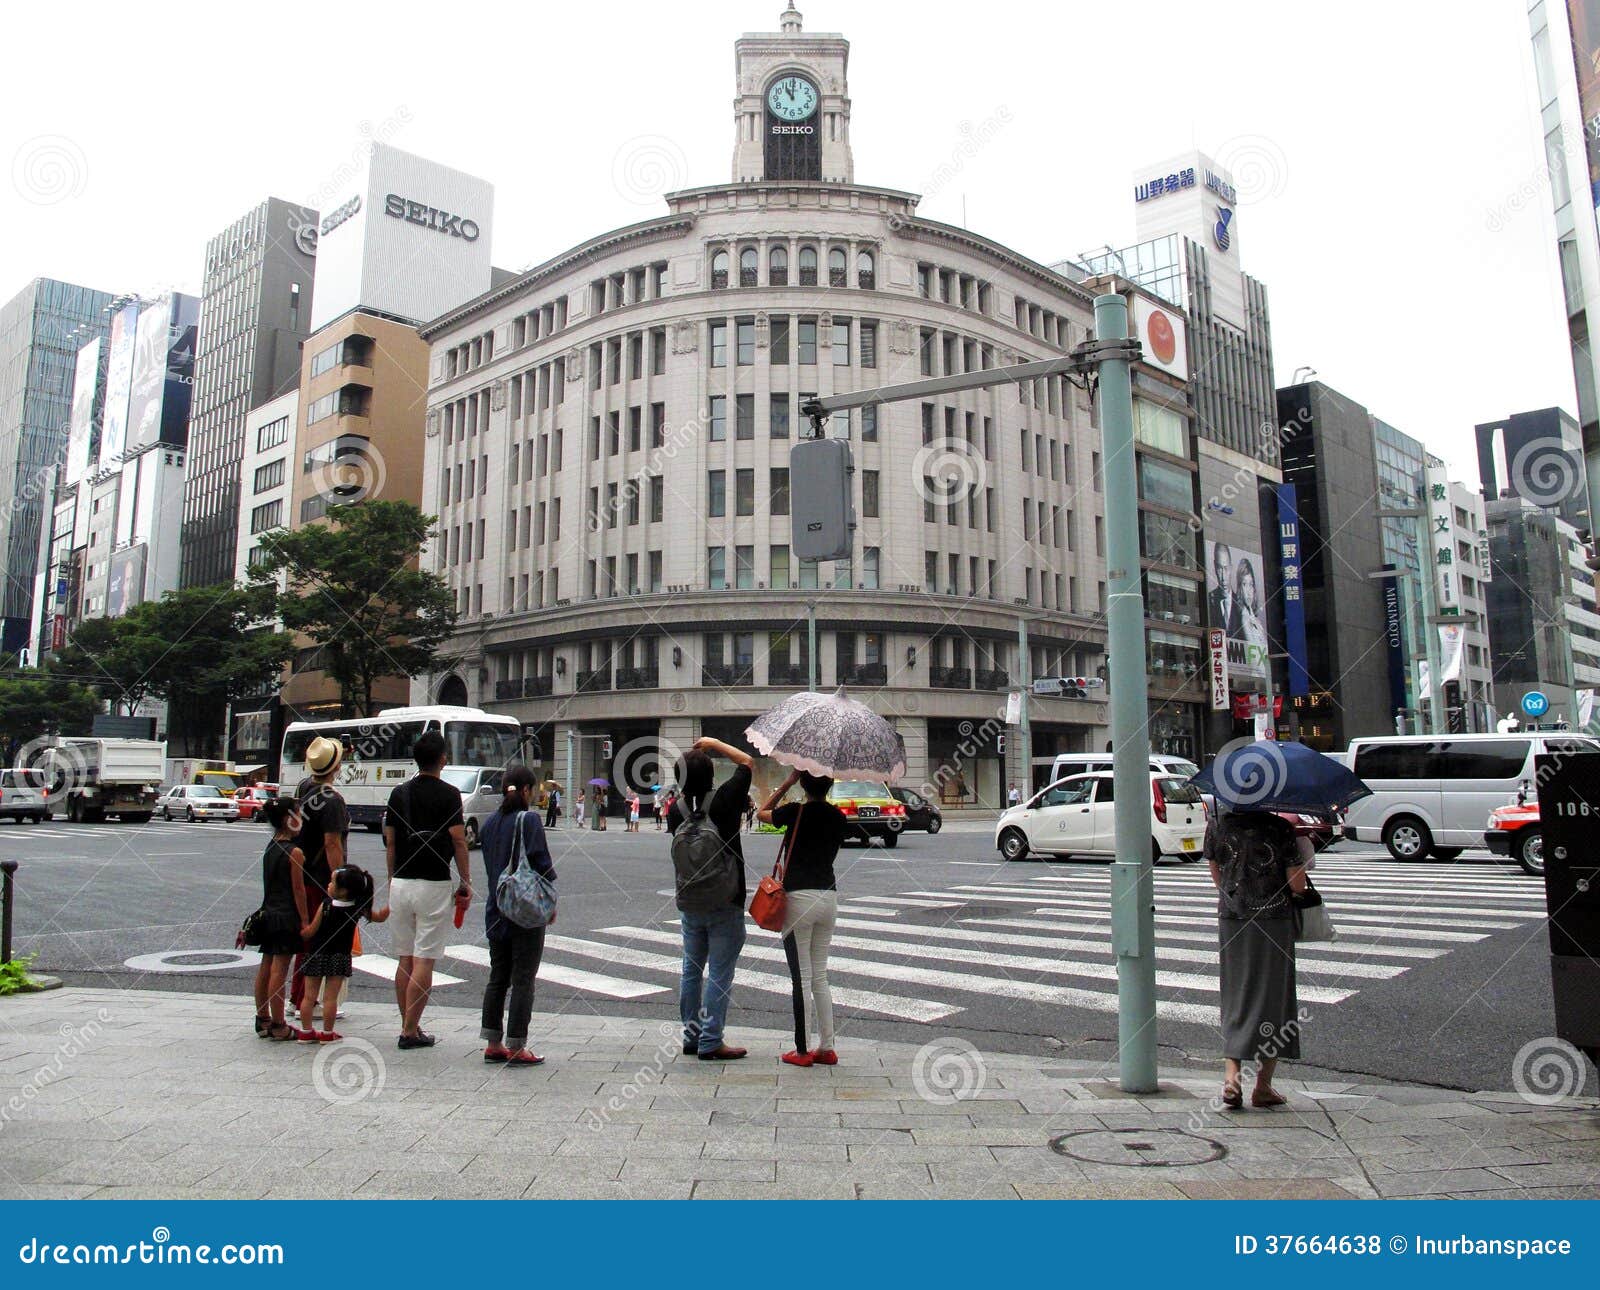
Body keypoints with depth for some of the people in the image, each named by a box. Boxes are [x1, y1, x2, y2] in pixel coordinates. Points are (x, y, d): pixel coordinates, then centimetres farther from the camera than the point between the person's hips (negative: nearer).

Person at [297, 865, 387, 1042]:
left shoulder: (325, 906, -11)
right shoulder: (360, 908, -5)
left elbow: (310, 932, -6)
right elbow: (379, 917, 7)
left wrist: (301, 931, 12)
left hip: (316, 956, -1)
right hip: (340, 957, 1)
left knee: (309, 996, 9)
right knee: (330, 997, 5)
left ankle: (306, 1031, 14)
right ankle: (327, 1033, 8)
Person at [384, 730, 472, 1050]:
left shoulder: (399, 793, 7)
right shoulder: (448, 794, -8)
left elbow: (389, 843, 9)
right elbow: (458, 841, -9)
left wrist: (393, 882, 17)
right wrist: (466, 882, -1)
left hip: (401, 883, 5)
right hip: (434, 884, -5)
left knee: (405, 959, 12)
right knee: (424, 960, -1)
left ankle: (408, 1025, 20)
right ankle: (411, 1031, 1)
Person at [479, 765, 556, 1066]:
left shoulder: (490, 823, 6)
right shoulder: (529, 820, -13)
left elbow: (489, 865, 12)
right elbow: (542, 863, -14)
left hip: (496, 909, 6)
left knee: (497, 977, 13)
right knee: (523, 979, 1)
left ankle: (493, 1044, 17)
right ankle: (516, 1048, 4)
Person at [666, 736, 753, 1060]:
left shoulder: (675, 810, -5)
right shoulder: (723, 801, -16)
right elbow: (747, 761, -3)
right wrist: (715, 744, 4)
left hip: (689, 903, 5)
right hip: (725, 902, -5)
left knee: (692, 969, 16)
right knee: (719, 974, 1)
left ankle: (691, 1036, 24)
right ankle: (710, 1042, 3)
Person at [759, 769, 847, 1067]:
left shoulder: (795, 812, -11)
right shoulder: (838, 816, 3)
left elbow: (763, 813, 8)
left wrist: (789, 781, 4)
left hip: (799, 898, -5)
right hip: (829, 896, 5)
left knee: (801, 978, 3)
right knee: (820, 976, 14)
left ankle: (803, 1050, 10)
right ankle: (827, 1048, 16)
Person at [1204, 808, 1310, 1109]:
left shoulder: (1217, 824, -2)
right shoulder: (1281, 828, -12)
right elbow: (1297, 885, -9)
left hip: (1231, 920, 2)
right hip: (1275, 920, -2)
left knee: (1235, 997, 12)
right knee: (1272, 997, 10)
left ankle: (1231, 1075, -3)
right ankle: (1263, 1086, 16)